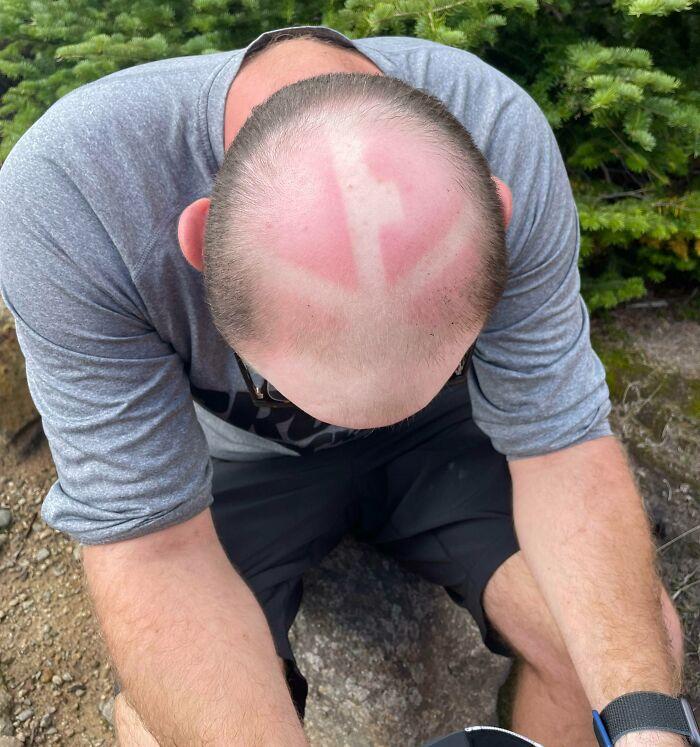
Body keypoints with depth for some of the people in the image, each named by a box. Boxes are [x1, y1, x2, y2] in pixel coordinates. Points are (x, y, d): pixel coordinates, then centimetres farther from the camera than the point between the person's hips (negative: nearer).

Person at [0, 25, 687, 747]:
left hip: (441, 435, 2)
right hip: (240, 460, 0)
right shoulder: (62, 198, -33)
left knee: (640, 640, -14)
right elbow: (152, 546, -28)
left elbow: (562, 440, -20)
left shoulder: (504, 140, -27)